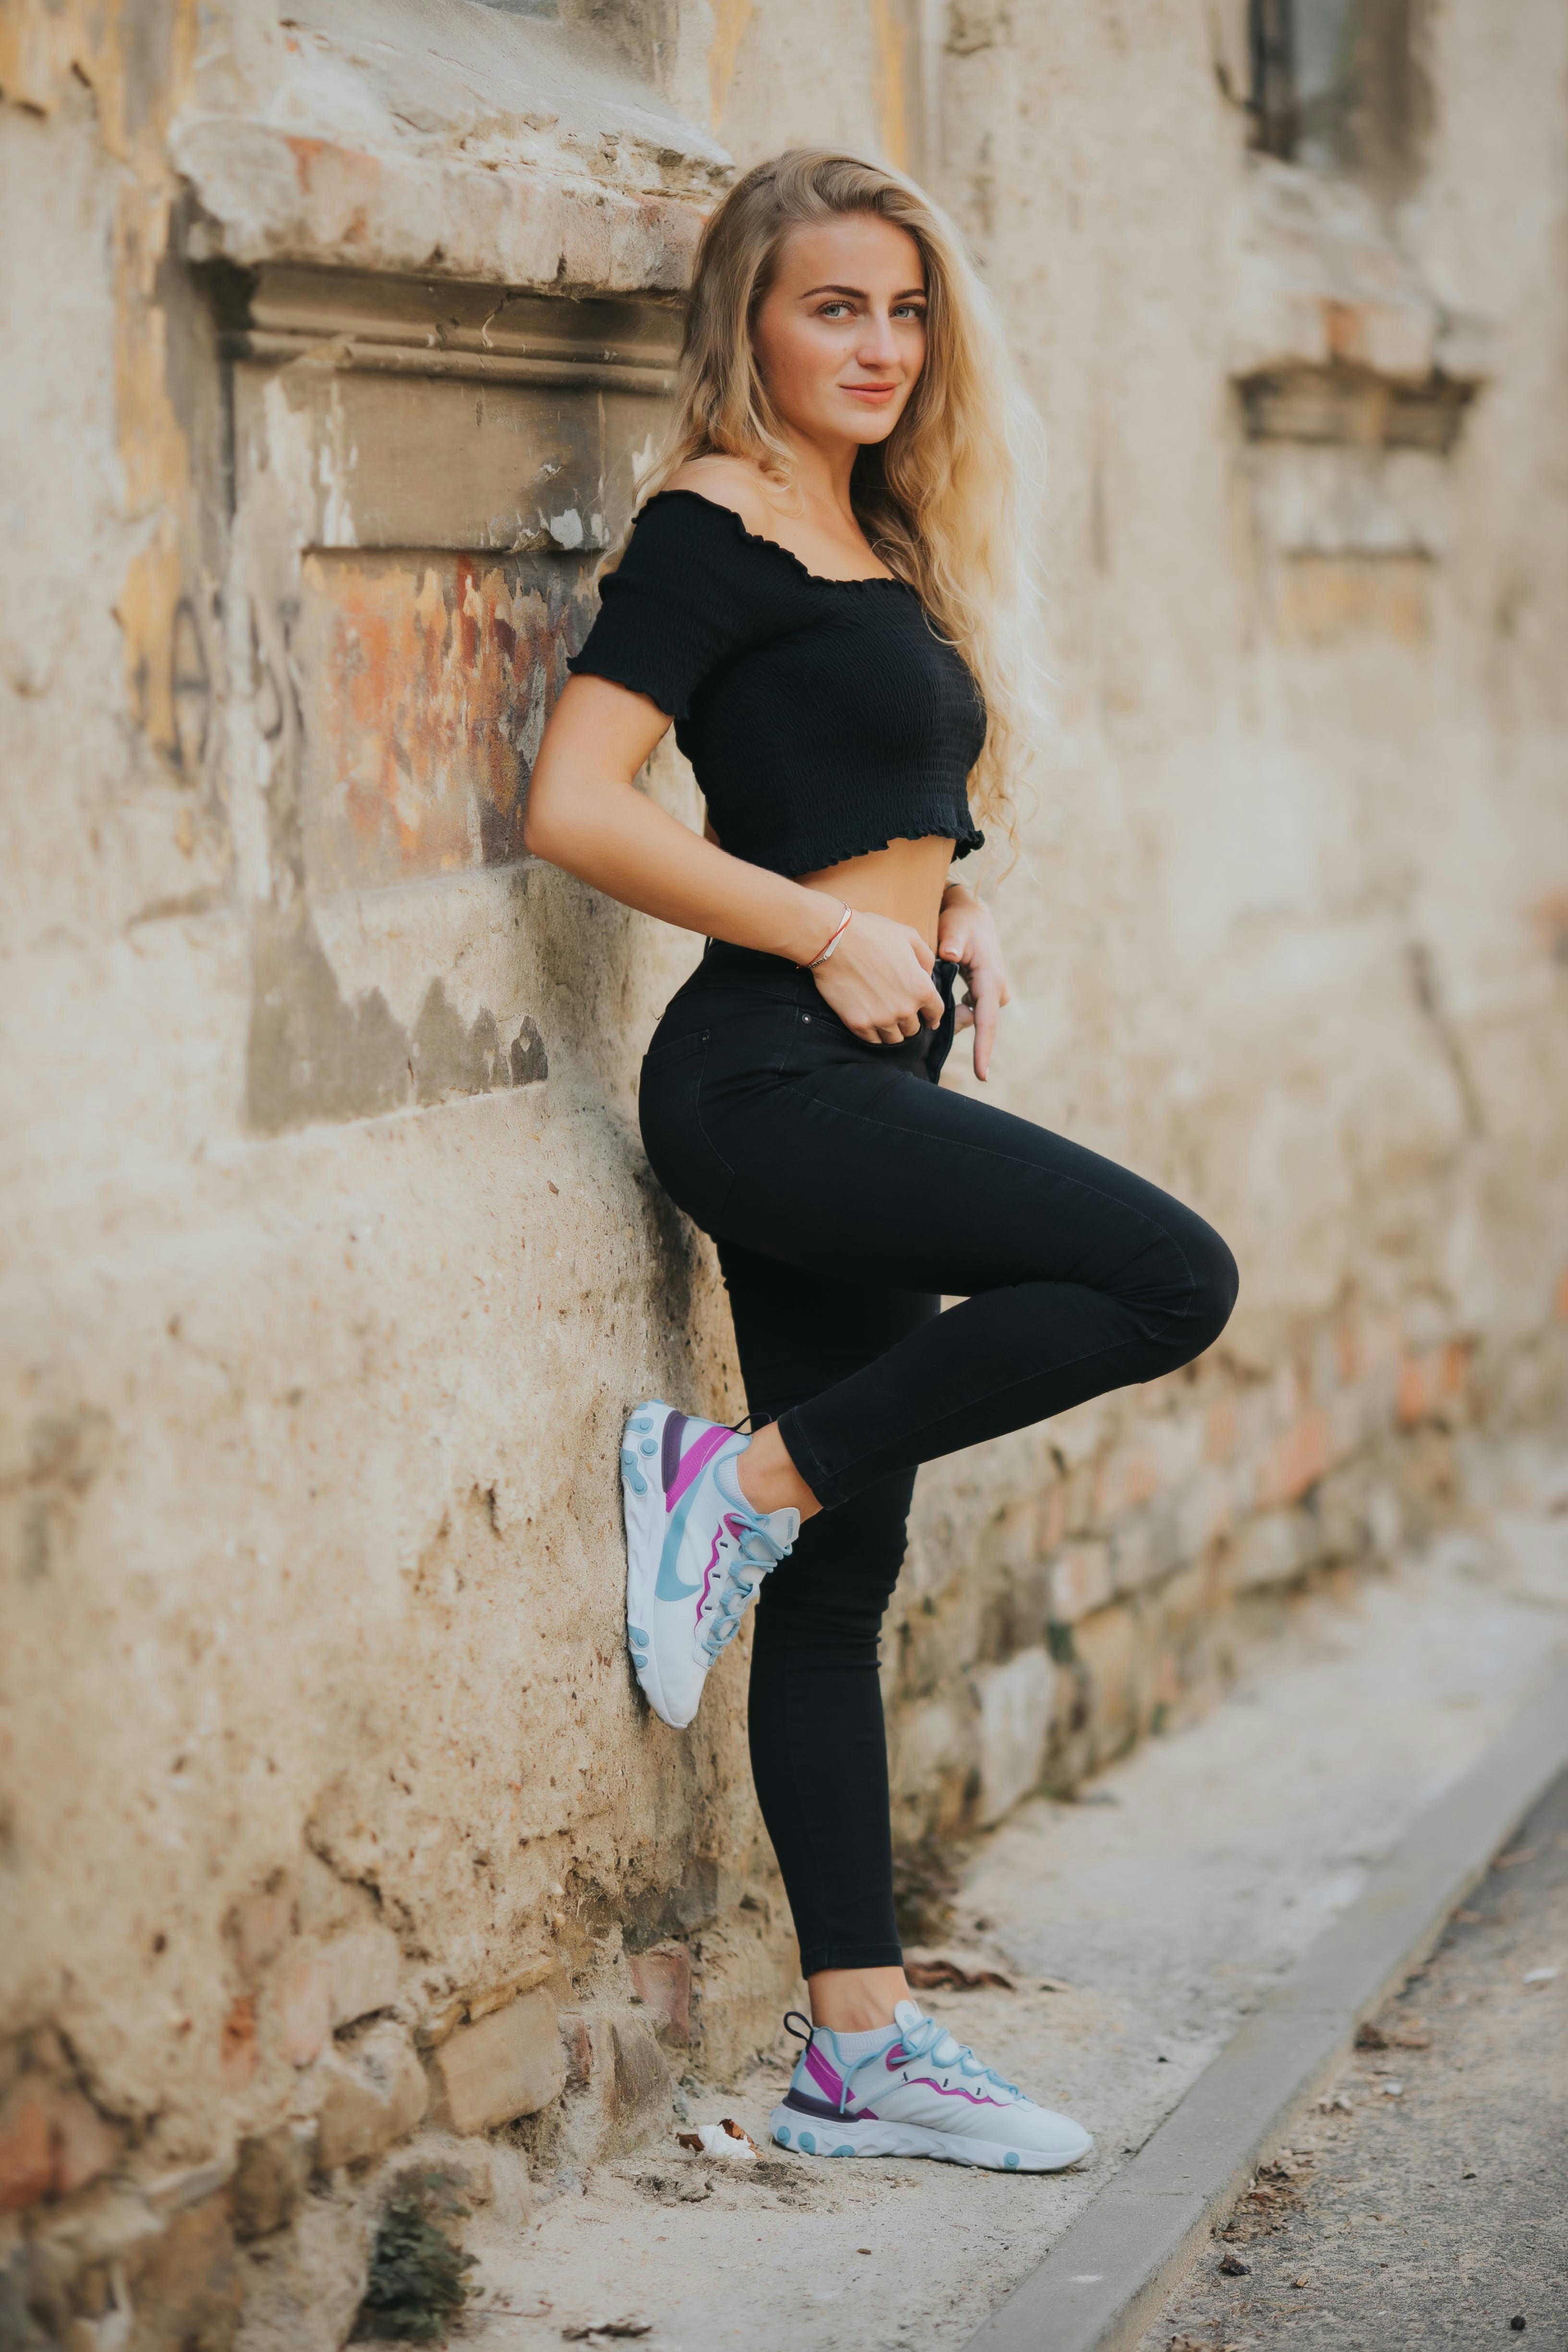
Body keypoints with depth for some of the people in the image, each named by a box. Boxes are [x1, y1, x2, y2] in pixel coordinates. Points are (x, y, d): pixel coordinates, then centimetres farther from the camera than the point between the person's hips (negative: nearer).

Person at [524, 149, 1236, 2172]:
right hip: (766, 1077, -8)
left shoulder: (877, 543, 18)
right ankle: (740, 1483, -8)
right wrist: (840, 938, -14)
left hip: (864, 1088, 9)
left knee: (841, 1577, 8)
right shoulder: (717, 521, -7)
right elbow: (575, 806, -17)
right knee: (1171, 1280, -19)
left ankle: (862, 2055, 13)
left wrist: (951, 908, 7)